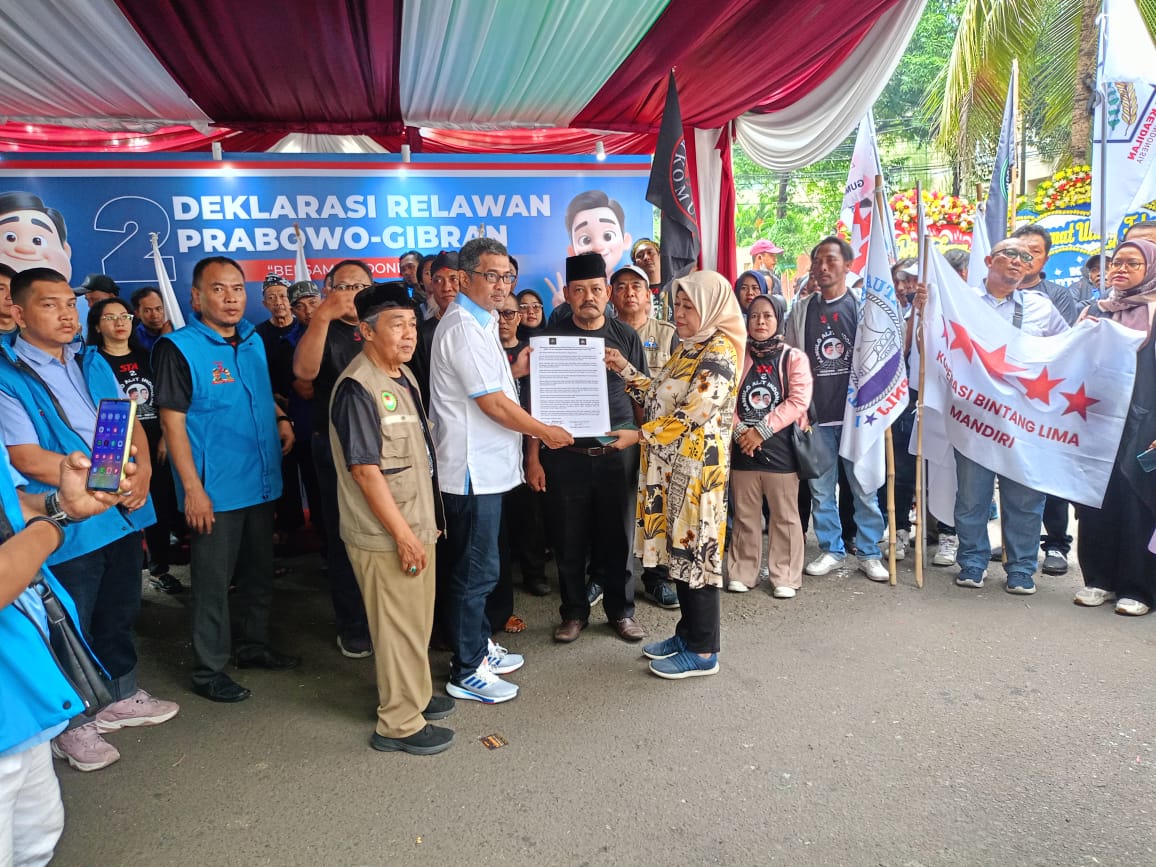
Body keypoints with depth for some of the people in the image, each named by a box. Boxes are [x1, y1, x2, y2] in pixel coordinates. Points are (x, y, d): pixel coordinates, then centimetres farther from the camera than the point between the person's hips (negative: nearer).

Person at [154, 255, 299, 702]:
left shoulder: (253, 340, 8)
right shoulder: (179, 347, -12)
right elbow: (172, 420, -14)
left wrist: (281, 419, 4)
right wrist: (193, 488, -18)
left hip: (261, 482, 7)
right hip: (215, 490, -7)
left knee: (259, 573, 18)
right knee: (213, 582, 4)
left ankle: (253, 645, 36)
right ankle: (208, 669, 19)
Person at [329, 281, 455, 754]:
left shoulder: (403, 375, 9)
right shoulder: (357, 388, -20)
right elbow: (365, 469, -22)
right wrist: (403, 534, -20)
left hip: (417, 524, 9)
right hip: (386, 536, -9)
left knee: (417, 621, 21)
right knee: (399, 628, 3)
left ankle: (413, 695, 39)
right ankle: (399, 723, 18)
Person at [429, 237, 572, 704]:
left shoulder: (480, 323, 15)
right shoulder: (463, 328, -17)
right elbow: (494, 404, -19)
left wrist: (514, 368, 7)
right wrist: (547, 432, -8)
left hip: (484, 466, 10)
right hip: (473, 469, -10)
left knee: (476, 565, 20)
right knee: (476, 570, -1)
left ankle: (479, 646, 34)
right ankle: (466, 671, 12)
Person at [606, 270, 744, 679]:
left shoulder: (719, 353, -15)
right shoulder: (689, 349, 14)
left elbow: (689, 416, -21)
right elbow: (659, 398, 15)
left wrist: (639, 434, -16)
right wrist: (625, 370, 9)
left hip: (695, 468, -9)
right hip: (672, 467, 9)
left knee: (696, 553, 0)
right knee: (679, 550, 16)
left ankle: (703, 652, 13)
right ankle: (688, 633, 30)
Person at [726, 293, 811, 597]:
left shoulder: (794, 358, -1)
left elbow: (798, 401, -10)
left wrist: (762, 431, -15)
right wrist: (740, 430, -13)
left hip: (780, 448, -2)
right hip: (742, 449, 2)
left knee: (784, 516, 5)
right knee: (744, 514, 11)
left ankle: (785, 577, 15)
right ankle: (742, 573, 22)